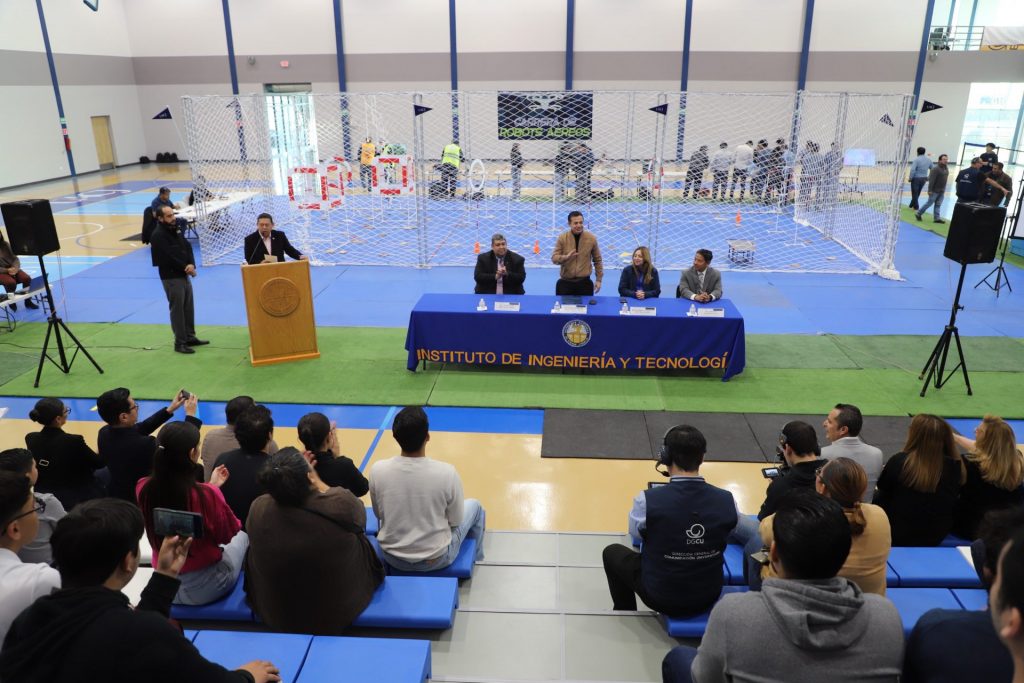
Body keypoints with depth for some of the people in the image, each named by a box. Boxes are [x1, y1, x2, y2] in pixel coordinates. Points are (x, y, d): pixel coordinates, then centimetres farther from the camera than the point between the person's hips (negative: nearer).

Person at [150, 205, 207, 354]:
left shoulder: (175, 229, 10)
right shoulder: (158, 235, -16)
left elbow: (187, 247, 6)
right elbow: (169, 257, -21)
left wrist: (191, 265, -11)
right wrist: (185, 268, -11)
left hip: (183, 274, 8)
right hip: (171, 277, -8)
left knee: (189, 307, 14)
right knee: (177, 309, -2)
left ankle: (190, 337, 26)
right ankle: (180, 343, 6)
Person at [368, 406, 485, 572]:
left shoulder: (377, 471, -18)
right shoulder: (446, 472, -25)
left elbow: (379, 515, -1)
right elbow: (455, 521, -10)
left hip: (392, 557, 2)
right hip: (437, 559, -2)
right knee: (474, 505, 24)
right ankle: (475, 557, 48)